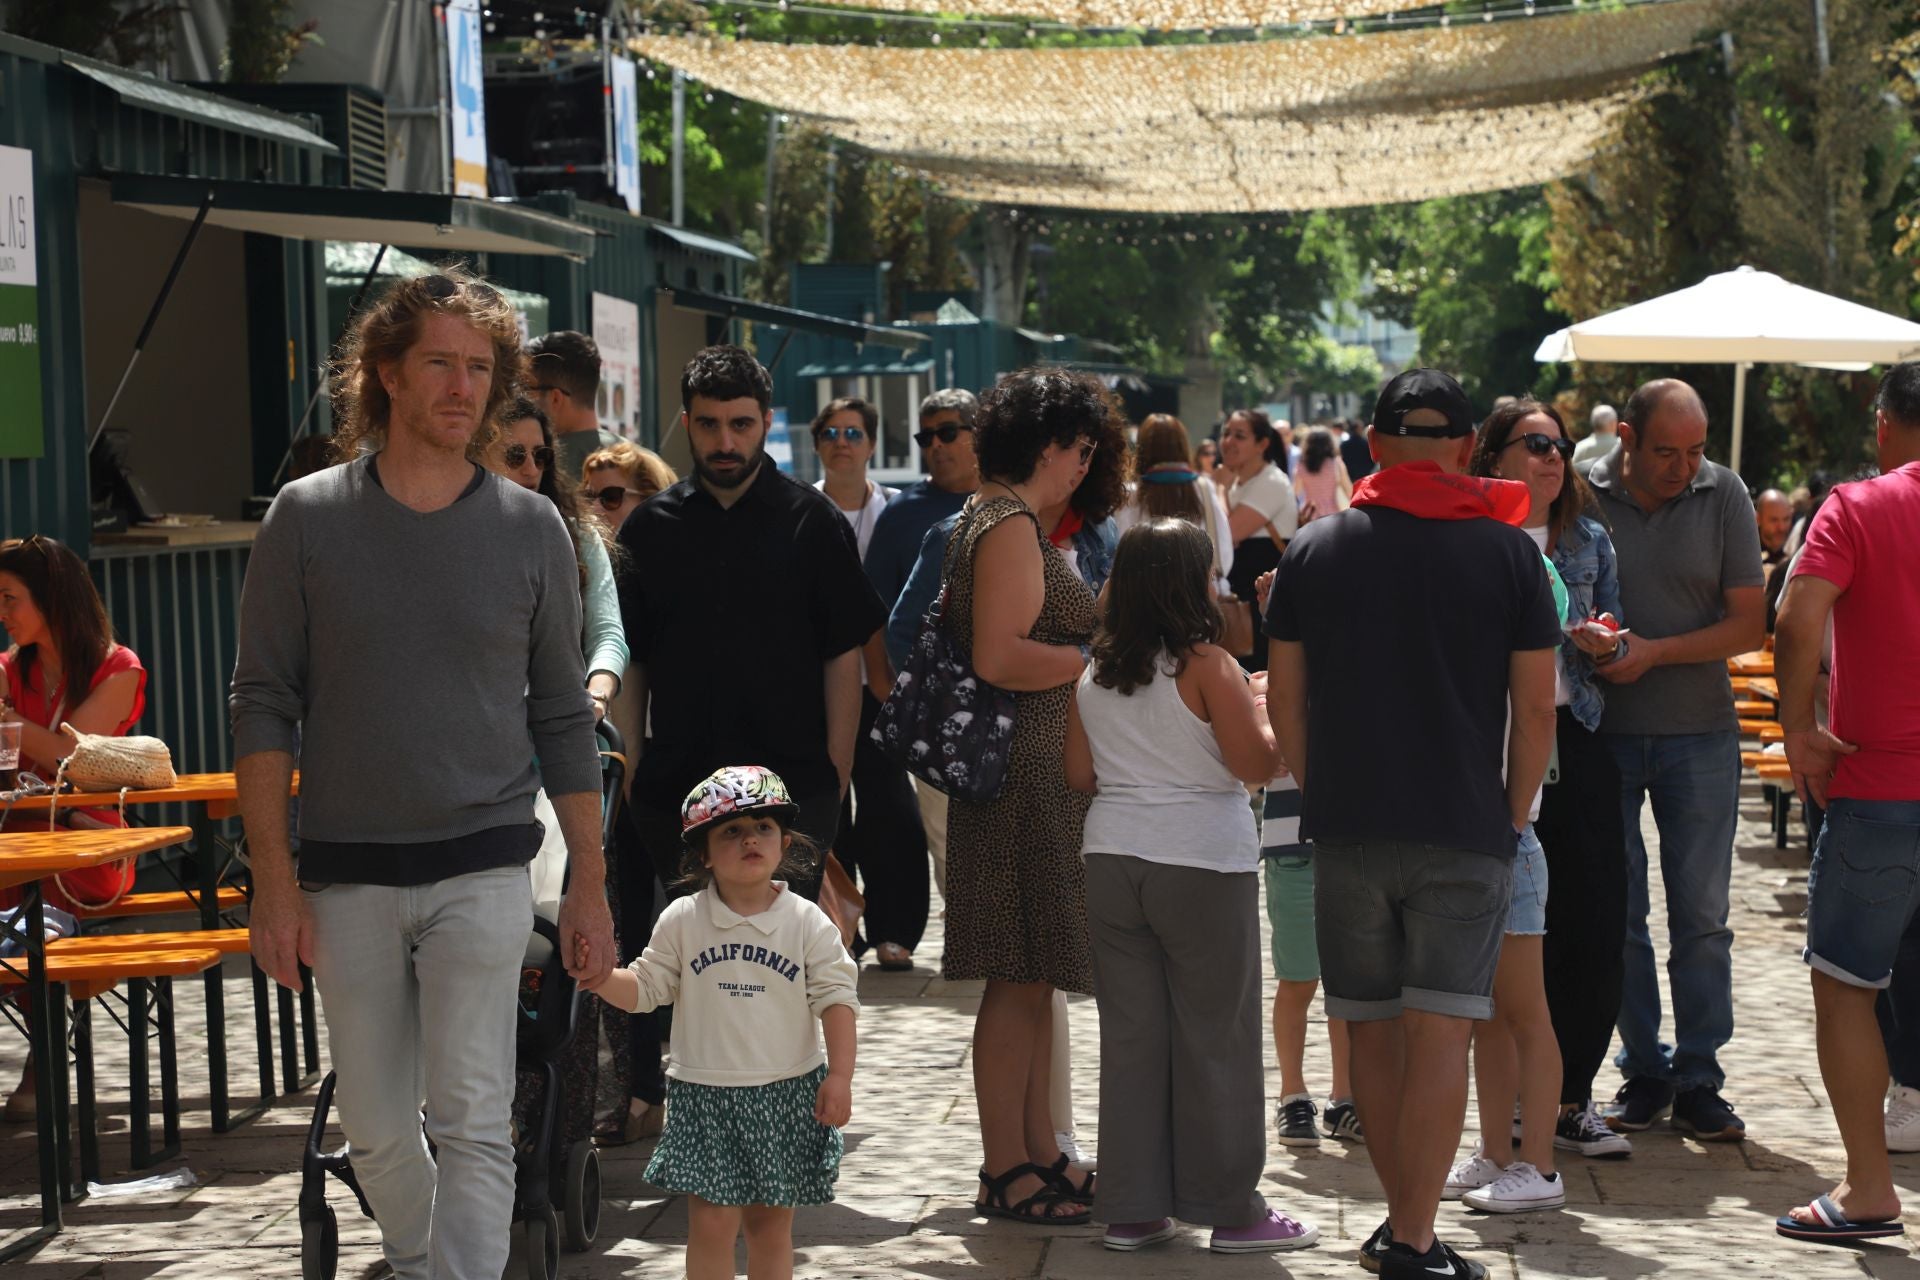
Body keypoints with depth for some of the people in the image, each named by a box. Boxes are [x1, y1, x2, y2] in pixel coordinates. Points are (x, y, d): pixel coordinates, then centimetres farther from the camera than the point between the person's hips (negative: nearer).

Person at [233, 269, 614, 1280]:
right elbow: (263, 706, 1)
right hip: (347, 877, 1)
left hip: (481, 869, -1)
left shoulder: (530, 528, 4)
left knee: (471, 1121, -10)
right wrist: (275, 883, -6)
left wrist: (588, 884, 6)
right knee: (376, 1130, 10)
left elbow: (562, 718, 9)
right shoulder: (307, 518, 2)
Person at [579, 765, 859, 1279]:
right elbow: (645, 987, 5)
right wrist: (602, 979, -15)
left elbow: (836, 1000, -2)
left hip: (787, 1094, 0)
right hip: (706, 1097, 0)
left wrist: (839, 1077, -10)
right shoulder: (682, 921, 0)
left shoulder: (808, 923, -2)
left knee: (771, 1220, 9)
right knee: (712, 1222, -3)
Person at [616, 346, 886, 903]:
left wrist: (837, 767, -5)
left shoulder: (812, 520, 2)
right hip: (673, 788, 3)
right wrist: (630, 765, 6)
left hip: (795, 787, -2)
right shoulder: (648, 527, 9)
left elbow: (844, 653, 1)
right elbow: (630, 658, 12)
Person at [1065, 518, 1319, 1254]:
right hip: (1201, 864, -5)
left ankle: (1132, 1209, 12)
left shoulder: (1094, 675, 6)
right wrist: (1269, 710, 4)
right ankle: (1231, 1211, 9)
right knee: (1215, 1037, 3)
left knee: (1129, 1035, 9)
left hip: (1113, 861, 5)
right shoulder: (1208, 667, -11)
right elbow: (1256, 765, -13)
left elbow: (1079, 776, 10)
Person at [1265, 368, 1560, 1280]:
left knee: (1374, 1033, 14)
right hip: (1465, 831, -2)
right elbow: (1535, 709, -2)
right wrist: (1513, 816, 8)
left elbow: (1284, 702, 6)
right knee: (1440, 1036, -2)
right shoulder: (1508, 553, -1)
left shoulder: (1314, 549, 5)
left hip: (1347, 830, 3)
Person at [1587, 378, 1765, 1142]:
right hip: (1602, 733, 0)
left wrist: (1655, 652, -14)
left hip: (1699, 733, 0)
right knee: (1616, 912, 4)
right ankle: (1643, 1072, 17)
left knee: (1701, 914, 3)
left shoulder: (1723, 497, -3)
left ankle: (1698, 1083, 11)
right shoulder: (1583, 497, -5)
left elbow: (1749, 624, -3)